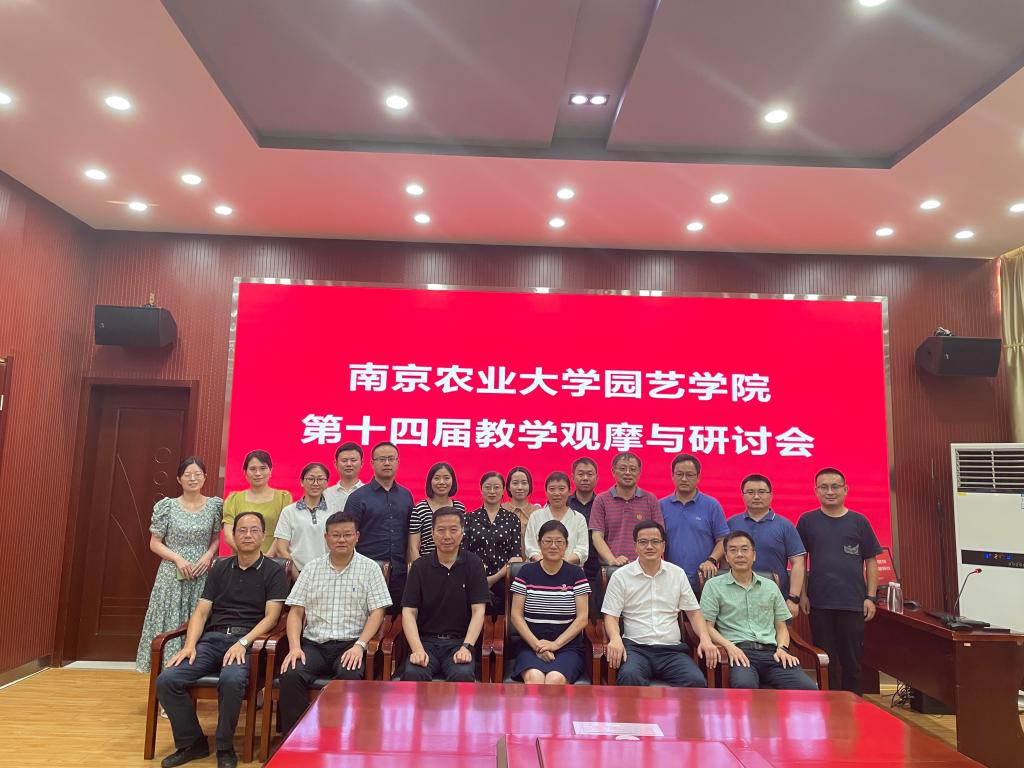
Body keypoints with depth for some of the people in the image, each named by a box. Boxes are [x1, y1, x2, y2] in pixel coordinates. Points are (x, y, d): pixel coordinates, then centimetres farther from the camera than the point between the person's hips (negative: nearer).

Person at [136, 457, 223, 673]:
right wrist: (178, 558, -12)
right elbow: (155, 543, 2)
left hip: (202, 575, 1)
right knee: (170, 622, 0)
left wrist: (209, 555, -8)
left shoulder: (215, 505, 2)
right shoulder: (167, 506, -1)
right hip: (172, 574, -1)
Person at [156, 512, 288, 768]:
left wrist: (242, 643, -19)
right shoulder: (220, 568, 16)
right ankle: (192, 743, 4)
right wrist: (190, 645, -6)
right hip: (212, 639, 5)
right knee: (166, 680, -18)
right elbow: (201, 612, 11)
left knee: (231, 679, -36)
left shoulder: (274, 571, 4)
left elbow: (271, 617, -5)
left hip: (248, 641, -4)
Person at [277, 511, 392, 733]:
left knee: (350, 676, -33)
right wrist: (294, 647, -8)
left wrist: (359, 645, -15)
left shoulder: (369, 568, 5)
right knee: (290, 674, -27)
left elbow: (377, 613, -1)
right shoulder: (312, 568, 13)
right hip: (313, 643, 2)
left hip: (350, 644, -2)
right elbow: (296, 611, 8)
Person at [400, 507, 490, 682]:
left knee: (462, 674, -31)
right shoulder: (420, 566, 6)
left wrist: (466, 647, -16)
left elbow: (478, 611, -1)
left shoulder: (473, 564, 4)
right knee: (413, 673, -30)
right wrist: (417, 649, -16)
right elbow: (408, 612, 0)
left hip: (459, 641, 0)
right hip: (425, 640, 1)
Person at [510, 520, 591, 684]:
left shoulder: (576, 573, 6)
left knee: (555, 679, -32)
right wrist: (537, 645, -10)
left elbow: (582, 618, 1)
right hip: (531, 646, 0)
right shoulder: (526, 572, 7)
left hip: (568, 647, 0)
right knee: (534, 677, -32)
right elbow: (516, 615, 3)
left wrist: (556, 644, -10)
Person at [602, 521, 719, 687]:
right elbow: (611, 616, 3)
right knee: (629, 677, -35)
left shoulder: (678, 574, 14)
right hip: (635, 647, -2)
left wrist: (705, 639, -2)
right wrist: (615, 639, -19)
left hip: (672, 648, 3)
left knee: (697, 681, -27)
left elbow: (693, 612, 16)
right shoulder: (620, 576, 6)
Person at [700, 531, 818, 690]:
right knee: (745, 686, -38)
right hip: (739, 651, -4)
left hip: (771, 651, 4)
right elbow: (707, 626, 3)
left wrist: (782, 648, 3)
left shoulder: (770, 586, 23)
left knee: (809, 689, -23)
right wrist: (729, 646, -13)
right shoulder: (714, 585, 10)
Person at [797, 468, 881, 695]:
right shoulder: (807, 521, 3)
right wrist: (802, 594, -1)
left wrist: (871, 597, -1)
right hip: (819, 603, 0)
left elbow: (871, 561, 6)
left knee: (852, 660, 8)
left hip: (853, 603, 0)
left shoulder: (859, 521, 4)